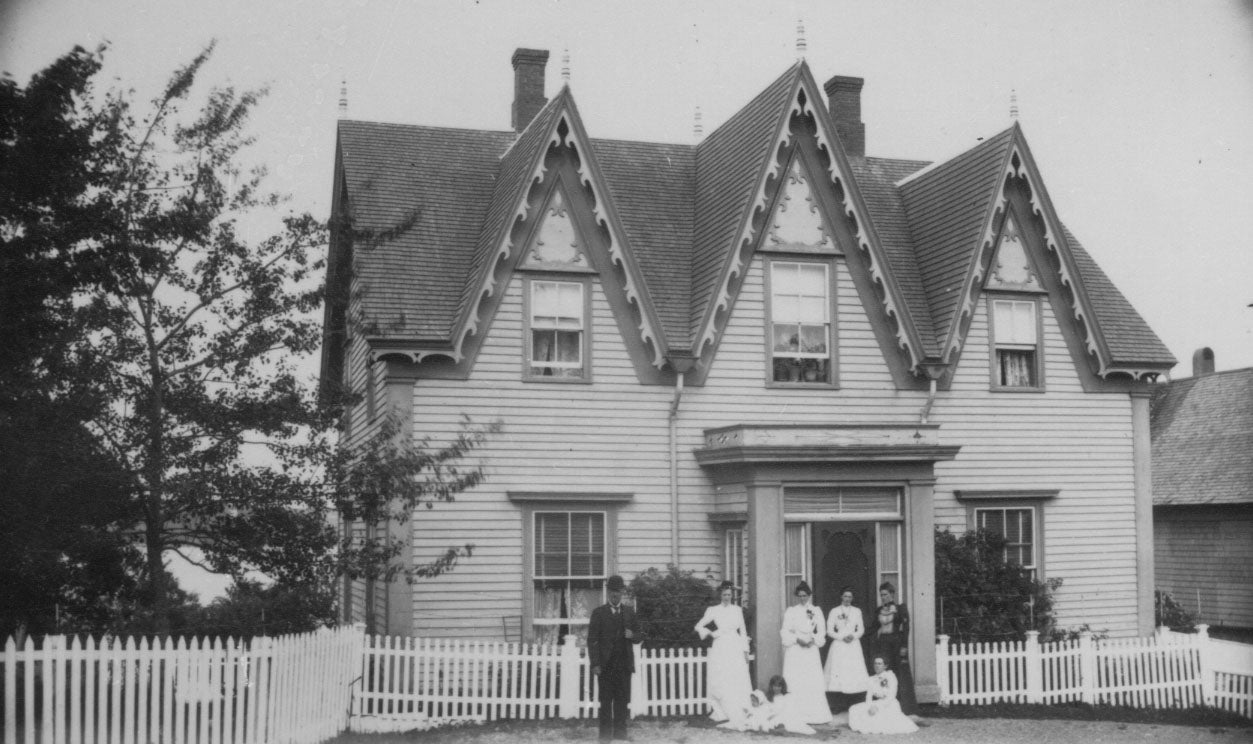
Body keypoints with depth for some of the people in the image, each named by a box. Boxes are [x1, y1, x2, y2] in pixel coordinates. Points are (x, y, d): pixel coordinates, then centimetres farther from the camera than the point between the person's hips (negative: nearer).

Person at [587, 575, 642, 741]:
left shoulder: (629, 612, 12)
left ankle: (620, 734, 7)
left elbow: (639, 637, 15)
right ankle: (605, 736, 5)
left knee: (622, 702, 1)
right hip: (605, 665, -2)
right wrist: (594, 664, -9)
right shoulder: (598, 613, 3)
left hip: (624, 664, 2)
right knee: (606, 702, 1)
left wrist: (632, 635, -9)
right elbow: (592, 640, -1)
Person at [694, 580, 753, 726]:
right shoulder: (713, 610, 3)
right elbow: (699, 626, 7)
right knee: (720, 683, -5)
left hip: (736, 648, 2)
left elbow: (743, 630, 13)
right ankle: (721, 714, -3)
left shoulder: (737, 609, 10)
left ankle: (741, 715, -1)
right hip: (720, 648, -2)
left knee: (739, 681, -4)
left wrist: (745, 650, 9)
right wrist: (712, 633, -8)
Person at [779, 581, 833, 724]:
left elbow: (821, 632, 8)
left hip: (811, 649, 1)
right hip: (794, 651, -1)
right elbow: (785, 632, 2)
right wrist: (797, 639, -12)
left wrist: (813, 639, -10)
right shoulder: (790, 611, 5)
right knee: (795, 683, -5)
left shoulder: (816, 611, 9)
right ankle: (796, 716, -3)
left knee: (814, 683, -4)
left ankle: (815, 714, -1)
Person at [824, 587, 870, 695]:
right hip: (839, 646, -2)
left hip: (854, 645, 2)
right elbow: (829, 631, 2)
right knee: (839, 671, -9)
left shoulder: (857, 611, 11)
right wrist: (842, 637, -10)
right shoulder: (834, 611, 5)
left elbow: (861, 629, 10)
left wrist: (853, 636, -9)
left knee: (854, 671, -8)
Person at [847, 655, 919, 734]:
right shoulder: (872, 679, 12)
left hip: (888, 704, -6)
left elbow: (891, 696, -13)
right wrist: (870, 707, -15)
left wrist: (877, 707, -21)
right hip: (875, 704, 6)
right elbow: (869, 695, 7)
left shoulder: (890, 677, -6)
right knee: (854, 710, -13)